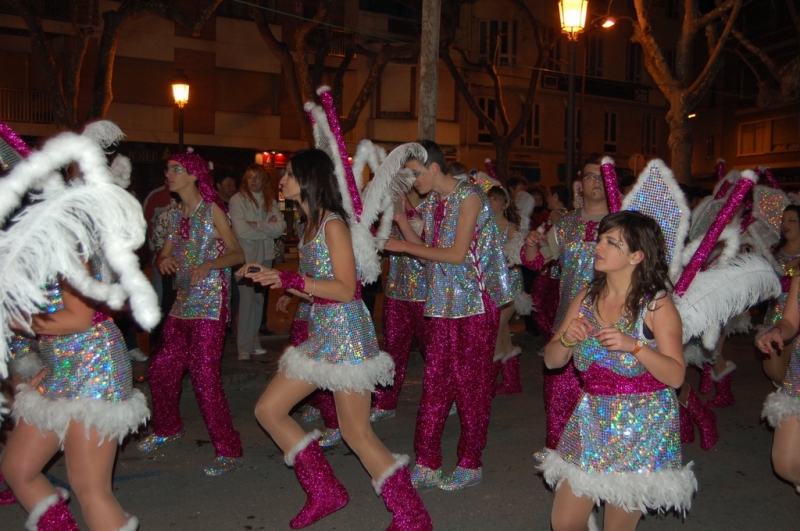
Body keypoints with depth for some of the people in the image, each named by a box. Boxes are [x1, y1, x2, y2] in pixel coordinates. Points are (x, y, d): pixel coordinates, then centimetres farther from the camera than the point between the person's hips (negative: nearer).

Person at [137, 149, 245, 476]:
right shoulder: (175, 215, 12)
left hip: (210, 305, -7)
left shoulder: (212, 210, -7)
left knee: (205, 376, -10)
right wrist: (163, 261, -10)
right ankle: (168, 428, 39)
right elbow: (165, 254, 14)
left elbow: (238, 254, -11)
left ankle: (229, 451, 1)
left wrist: (208, 265, -28)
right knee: (162, 368, 14)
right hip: (183, 303, 7)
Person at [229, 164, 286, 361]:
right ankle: (244, 347, -2)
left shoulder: (271, 202, 11)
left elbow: (280, 228, -2)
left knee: (259, 299, 10)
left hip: (265, 256, 5)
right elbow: (241, 230, -15)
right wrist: (268, 228, -6)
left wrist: (257, 224, -13)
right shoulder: (237, 200, -3)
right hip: (245, 255, -5)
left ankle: (254, 340, 20)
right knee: (247, 299, -8)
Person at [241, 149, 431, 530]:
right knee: (268, 409, 11)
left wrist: (290, 280, -21)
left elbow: (345, 289, -18)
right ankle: (325, 492, 22)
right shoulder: (311, 225, 13)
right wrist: (269, 276, 13)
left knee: (357, 434, -4)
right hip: (322, 334, 10)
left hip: (346, 334, -9)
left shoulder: (333, 224, -13)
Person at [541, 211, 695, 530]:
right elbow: (552, 360, 5)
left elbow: (676, 376, -14)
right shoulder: (586, 298, 3)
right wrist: (567, 339, -15)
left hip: (642, 430, -4)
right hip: (590, 423, 4)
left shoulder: (656, 304, -10)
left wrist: (634, 345, -27)